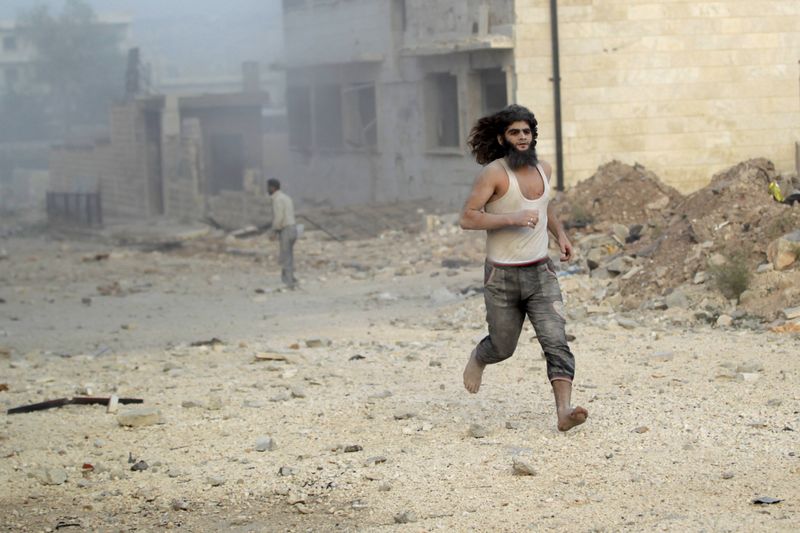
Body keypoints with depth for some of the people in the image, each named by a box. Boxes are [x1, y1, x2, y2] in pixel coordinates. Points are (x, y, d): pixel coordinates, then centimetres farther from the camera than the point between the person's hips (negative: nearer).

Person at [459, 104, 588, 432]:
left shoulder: (542, 169, 6)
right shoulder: (494, 173, -14)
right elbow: (467, 218, -20)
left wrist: (560, 233, 14)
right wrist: (512, 218, -28)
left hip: (540, 272, 4)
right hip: (502, 276, -4)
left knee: (556, 341, -14)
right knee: (503, 347, 12)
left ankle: (564, 410, -22)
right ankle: (478, 359, 48)